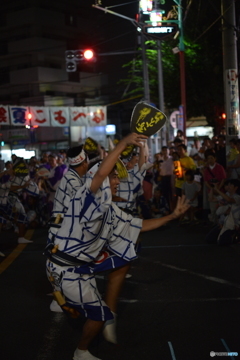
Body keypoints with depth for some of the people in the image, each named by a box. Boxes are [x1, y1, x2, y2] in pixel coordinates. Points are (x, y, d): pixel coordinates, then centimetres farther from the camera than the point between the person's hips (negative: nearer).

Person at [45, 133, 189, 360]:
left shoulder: (110, 211, 12)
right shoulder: (86, 198, -16)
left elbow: (139, 226, 18)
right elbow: (100, 173, -37)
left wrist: (172, 216, 15)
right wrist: (124, 143, -35)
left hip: (84, 262, 9)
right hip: (66, 268, -9)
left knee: (122, 262, 18)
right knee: (97, 314, -1)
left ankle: (109, 317, 21)